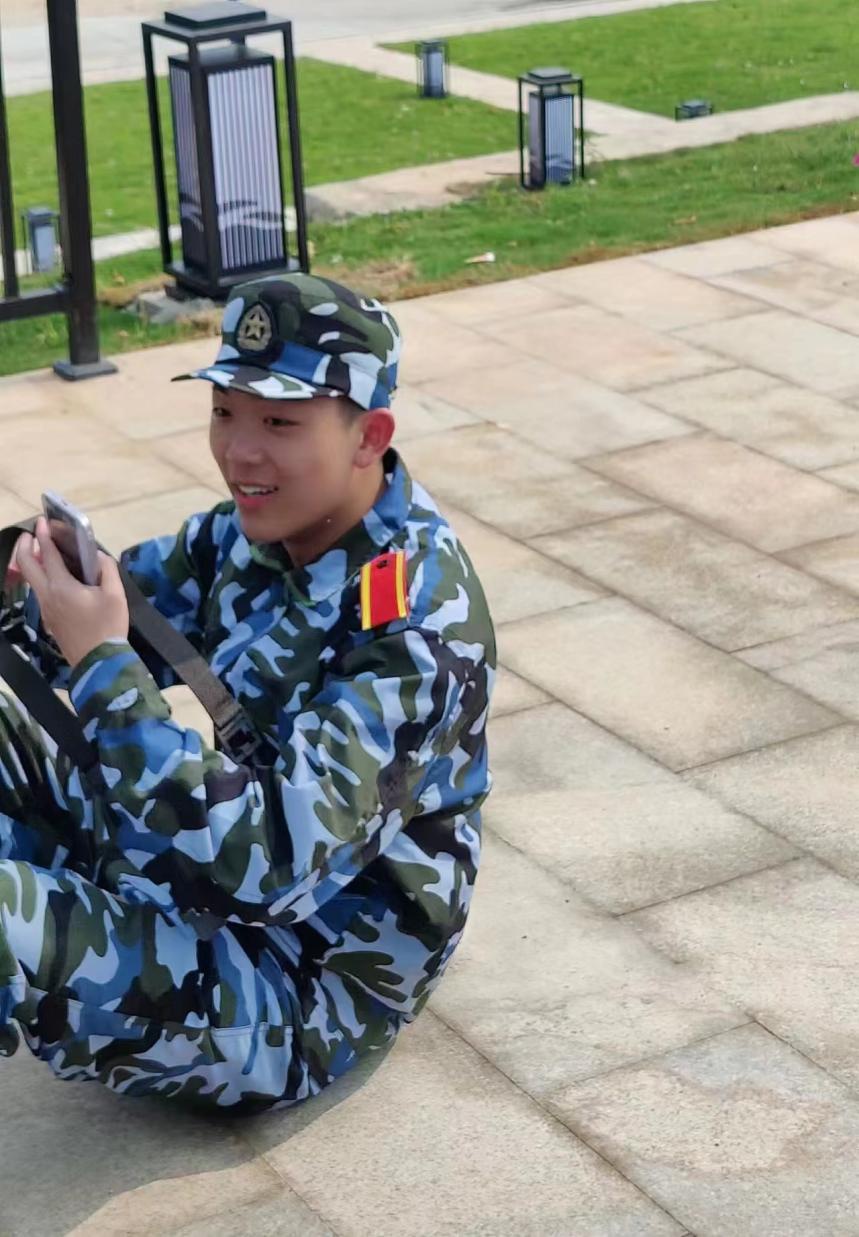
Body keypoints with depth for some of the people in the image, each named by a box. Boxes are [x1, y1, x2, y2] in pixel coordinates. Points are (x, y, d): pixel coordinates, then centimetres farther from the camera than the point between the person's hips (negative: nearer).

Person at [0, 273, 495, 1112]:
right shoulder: (265, 526, -3)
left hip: (299, 992, -9)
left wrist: (102, 665, -34)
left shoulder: (411, 627, -27)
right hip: (203, 890, 9)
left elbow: (274, 863, -35)